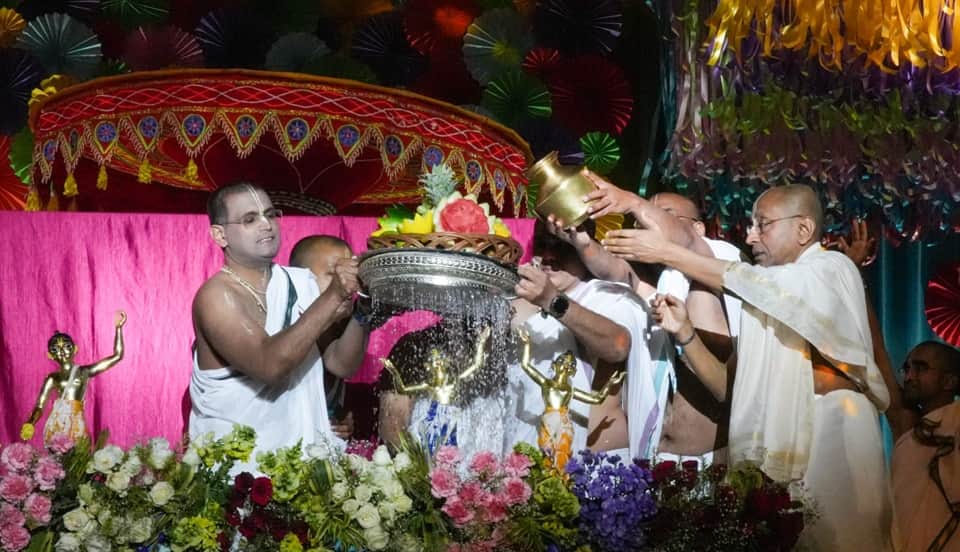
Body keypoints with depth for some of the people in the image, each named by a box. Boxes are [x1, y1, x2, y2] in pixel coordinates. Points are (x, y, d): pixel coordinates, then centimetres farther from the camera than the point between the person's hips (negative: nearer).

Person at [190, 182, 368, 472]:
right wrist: (333, 296, -24)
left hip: (306, 452, 5)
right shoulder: (216, 296, -10)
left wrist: (356, 303, -11)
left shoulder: (302, 282, 7)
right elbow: (270, 365, -25)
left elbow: (342, 365, 4)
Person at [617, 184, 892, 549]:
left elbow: (751, 284, -16)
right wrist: (684, 333, 0)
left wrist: (666, 253, -14)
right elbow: (730, 388, 14)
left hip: (831, 441, -6)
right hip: (772, 455, 6)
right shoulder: (763, 305, 20)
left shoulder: (833, 269, -1)